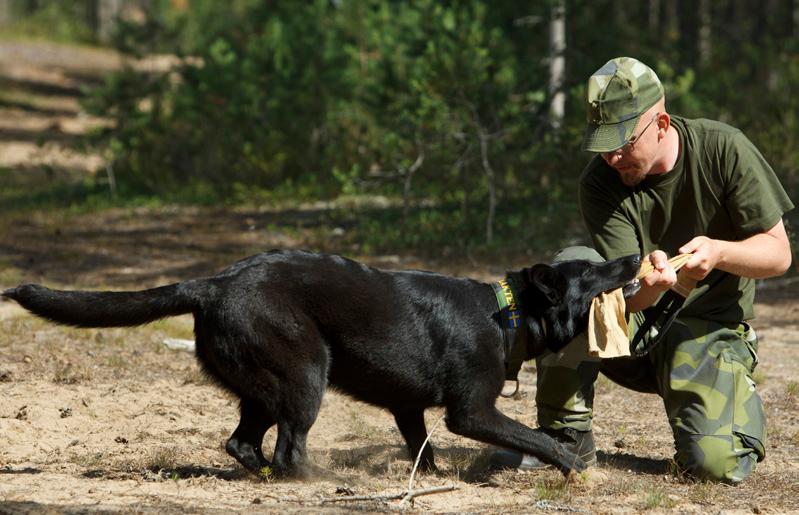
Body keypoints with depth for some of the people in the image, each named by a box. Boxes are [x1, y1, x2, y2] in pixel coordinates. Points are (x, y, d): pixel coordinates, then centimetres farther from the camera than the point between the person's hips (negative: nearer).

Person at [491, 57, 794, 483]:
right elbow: (628, 297, -19)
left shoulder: (724, 150, -14)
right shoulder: (599, 183, -12)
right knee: (573, 265, -30)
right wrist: (649, 282, -44)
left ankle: (735, 400, 15)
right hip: (636, 323, 1)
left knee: (714, 464, -25)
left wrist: (719, 251, -30)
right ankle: (566, 435, -17)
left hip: (709, 329, -1)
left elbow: (779, 254, -9)